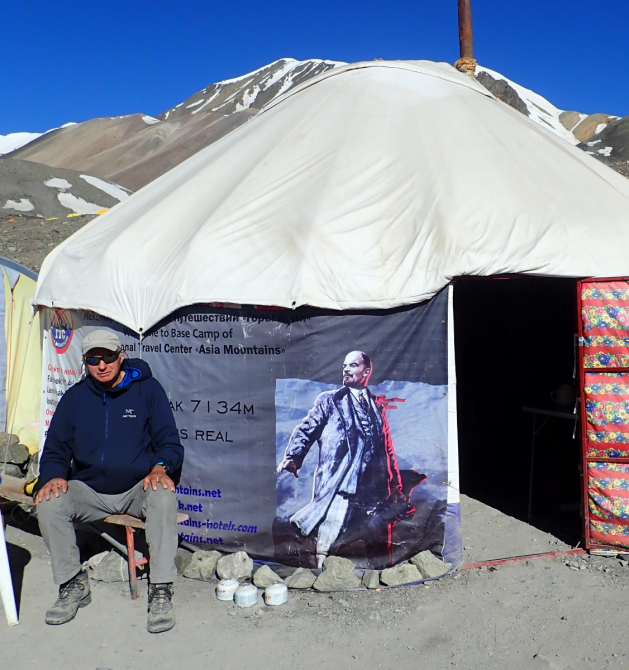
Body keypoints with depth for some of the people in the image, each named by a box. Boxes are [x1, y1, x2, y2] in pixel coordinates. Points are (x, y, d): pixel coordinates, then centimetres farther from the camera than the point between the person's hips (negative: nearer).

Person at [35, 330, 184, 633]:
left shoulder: (147, 389, -2)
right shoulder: (74, 397, 7)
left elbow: (169, 442, -3)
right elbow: (55, 449, 10)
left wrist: (160, 467, -26)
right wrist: (53, 476, -13)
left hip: (137, 489, -3)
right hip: (90, 492, 3)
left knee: (163, 497, -35)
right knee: (49, 504, -25)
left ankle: (161, 591, -25)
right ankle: (73, 585, -6)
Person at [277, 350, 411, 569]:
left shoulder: (378, 405, 19)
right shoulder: (329, 400, 11)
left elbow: (387, 447, 19)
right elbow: (307, 429, 0)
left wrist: (396, 487, 14)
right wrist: (292, 456, -18)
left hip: (375, 486, 3)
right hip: (337, 484, -3)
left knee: (378, 547, 7)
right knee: (327, 536, -11)